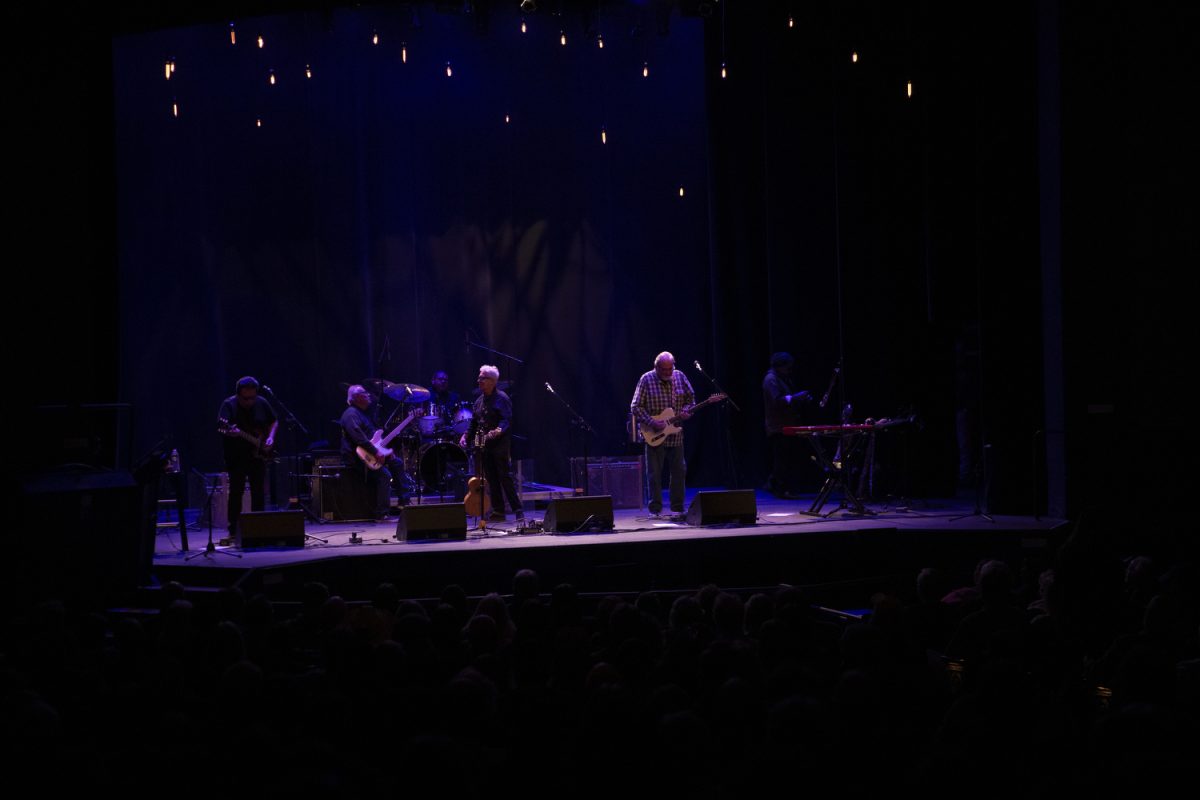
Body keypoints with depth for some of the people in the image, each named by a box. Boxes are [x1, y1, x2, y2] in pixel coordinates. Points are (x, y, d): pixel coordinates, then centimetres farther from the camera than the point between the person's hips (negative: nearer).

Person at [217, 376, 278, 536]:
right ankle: (233, 531, 1)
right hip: (236, 457, -4)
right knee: (236, 493, -2)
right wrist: (231, 432, -44)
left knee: (259, 493, 6)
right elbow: (222, 426, -23)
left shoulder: (261, 403, 3)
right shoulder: (229, 405, -10)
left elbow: (274, 421, 17)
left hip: (257, 455, 4)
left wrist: (270, 438, 1)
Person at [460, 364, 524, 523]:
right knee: (491, 479, 7)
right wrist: (467, 436, 8)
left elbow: (507, 420, -16)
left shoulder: (501, 398, -7)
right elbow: (474, 422, 21)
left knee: (505, 477, -9)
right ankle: (498, 511, 12)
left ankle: (518, 511, -7)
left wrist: (499, 430, -33)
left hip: (499, 443, -7)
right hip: (483, 445, 7)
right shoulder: (479, 400, 16)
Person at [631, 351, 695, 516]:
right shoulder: (646, 380, -9)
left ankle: (677, 508, 18)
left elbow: (690, 398, 13)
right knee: (655, 473, -2)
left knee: (679, 471, 8)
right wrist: (651, 422, -19)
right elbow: (635, 407, -9)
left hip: (675, 435, 4)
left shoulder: (680, 377, 2)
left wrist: (687, 410, -8)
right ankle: (655, 509, 5)